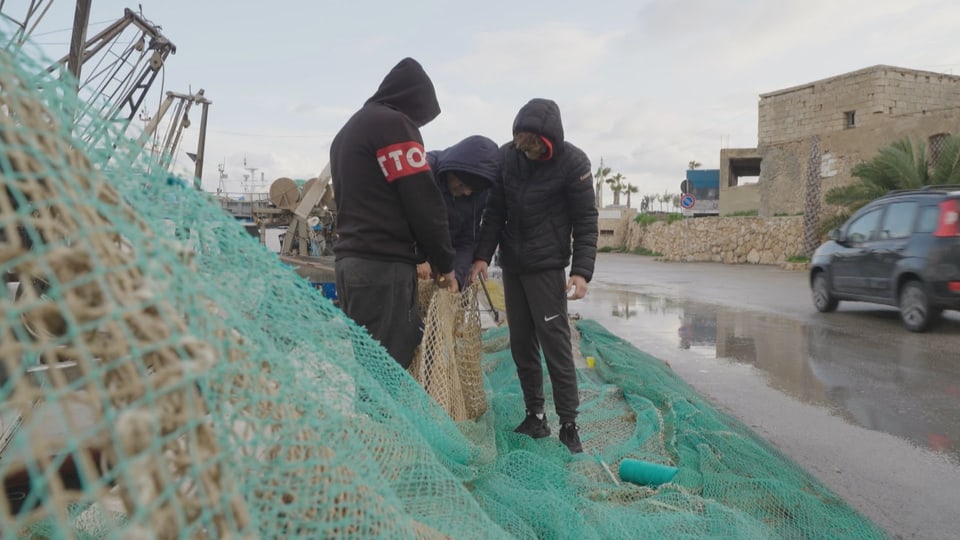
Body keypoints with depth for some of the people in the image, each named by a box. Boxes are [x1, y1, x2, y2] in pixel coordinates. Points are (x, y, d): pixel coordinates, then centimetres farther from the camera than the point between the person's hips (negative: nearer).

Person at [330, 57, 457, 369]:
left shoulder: (347, 131, 23)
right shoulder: (394, 124, -6)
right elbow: (423, 202, -11)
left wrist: (417, 259, 19)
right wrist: (444, 264, 1)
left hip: (350, 259, 9)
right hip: (384, 265, -9)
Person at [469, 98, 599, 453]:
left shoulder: (573, 163, -13)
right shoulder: (506, 156, -2)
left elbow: (586, 222, -10)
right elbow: (494, 212, 3)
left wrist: (582, 271, -20)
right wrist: (482, 256, -7)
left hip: (547, 266, -5)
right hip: (511, 265, 5)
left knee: (555, 344, -6)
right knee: (521, 344, 8)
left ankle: (569, 424, 3)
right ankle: (535, 417, 19)